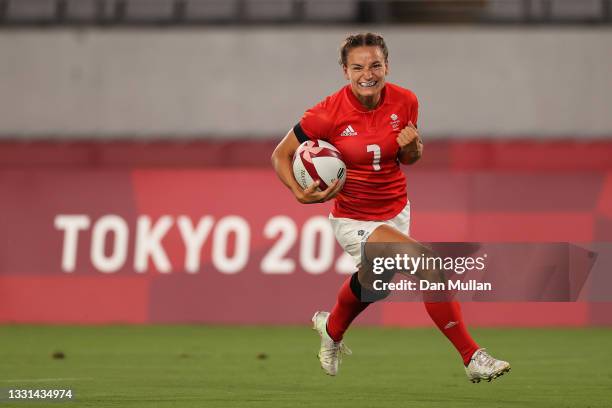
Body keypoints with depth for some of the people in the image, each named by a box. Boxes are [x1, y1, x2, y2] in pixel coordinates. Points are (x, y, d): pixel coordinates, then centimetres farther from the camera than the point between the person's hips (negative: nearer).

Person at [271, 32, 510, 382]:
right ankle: (473, 358, -16)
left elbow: (408, 158, 5)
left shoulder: (405, 102, -11)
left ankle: (332, 329, 65)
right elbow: (281, 155, -9)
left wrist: (412, 148, -18)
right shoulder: (328, 114, -21)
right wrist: (300, 193, -26)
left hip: (396, 211, 6)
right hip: (353, 219, -6)